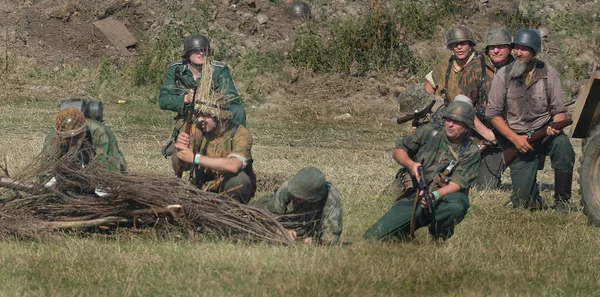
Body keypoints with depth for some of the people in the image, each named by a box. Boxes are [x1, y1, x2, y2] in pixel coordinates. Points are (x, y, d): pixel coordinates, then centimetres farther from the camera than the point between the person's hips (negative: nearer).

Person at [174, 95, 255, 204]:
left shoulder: (240, 134, -20)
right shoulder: (197, 130, -9)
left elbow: (234, 166, -39)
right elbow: (182, 166, -10)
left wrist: (195, 158, -39)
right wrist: (178, 148, -33)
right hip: (203, 188, 2)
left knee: (237, 177, -33)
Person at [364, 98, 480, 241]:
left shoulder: (471, 152, -2)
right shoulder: (428, 132, 5)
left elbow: (457, 184, -13)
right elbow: (397, 151, 13)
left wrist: (434, 196, -32)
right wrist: (410, 164, -10)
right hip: (411, 200, 2)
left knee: (457, 205, -41)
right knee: (373, 237, -13)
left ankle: (440, 238, -8)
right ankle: (405, 233, 20)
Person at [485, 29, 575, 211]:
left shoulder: (548, 73, -3)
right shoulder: (503, 75, -4)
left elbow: (559, 110, 1)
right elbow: (493, 114, -1)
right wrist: (515, 138, -12)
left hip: (545, 132, 0)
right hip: (518, 138, 0)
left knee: (562, 144, -37)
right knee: (522, 201, -12)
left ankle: (561, 202, -20)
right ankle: (533, 200, 29)